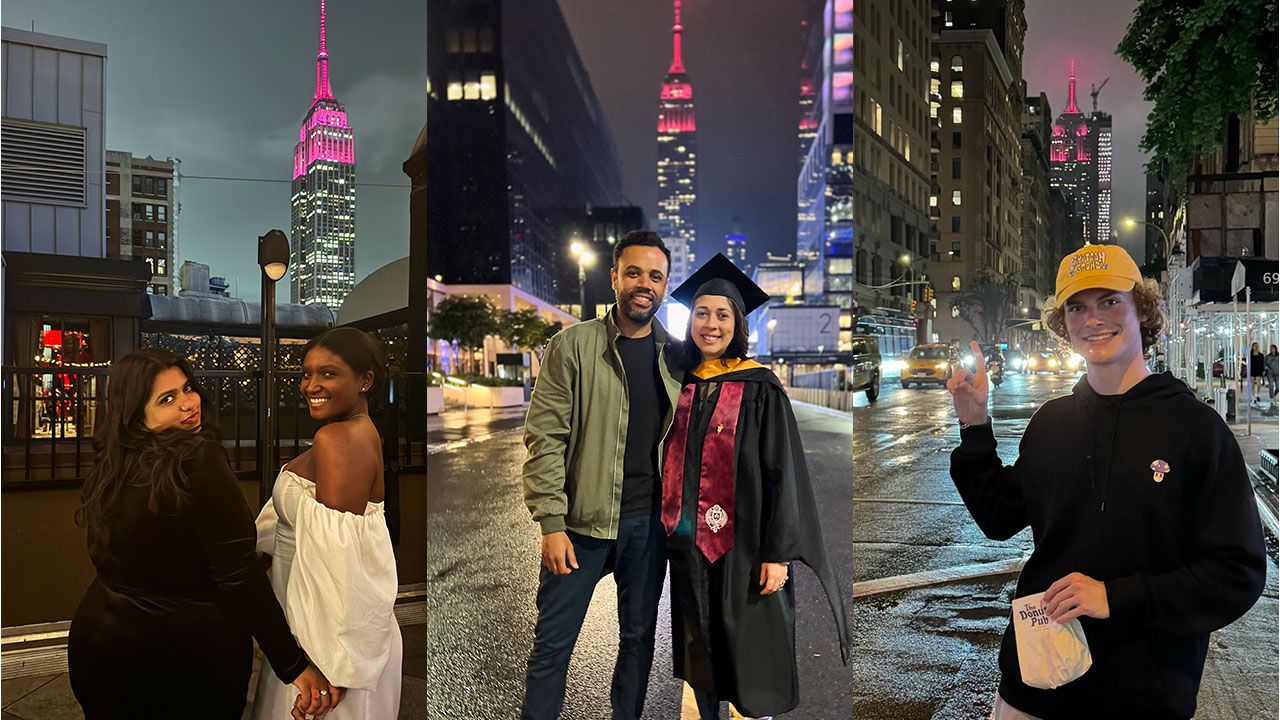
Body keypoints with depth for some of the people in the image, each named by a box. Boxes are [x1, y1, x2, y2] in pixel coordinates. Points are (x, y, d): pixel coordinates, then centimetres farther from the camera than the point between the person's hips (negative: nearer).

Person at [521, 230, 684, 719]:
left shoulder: (676, 356, 5)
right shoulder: (573, 345, -6)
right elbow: (544, 438, -9)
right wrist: (551, 523, -13)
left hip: (651, 521, 4)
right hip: (582, 519, -3)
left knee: (639, 636, 16)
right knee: (554, 642, 4)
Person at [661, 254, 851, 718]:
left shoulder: (760, 389, -8)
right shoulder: (680, 387, 6)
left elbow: (783, 472, -10)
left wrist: (778, 554, -14)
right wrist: (668, 531, 12)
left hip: (742, 548, -5)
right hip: (688, 546, 5)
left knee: (749, 656, 4)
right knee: (701, 654, 14)